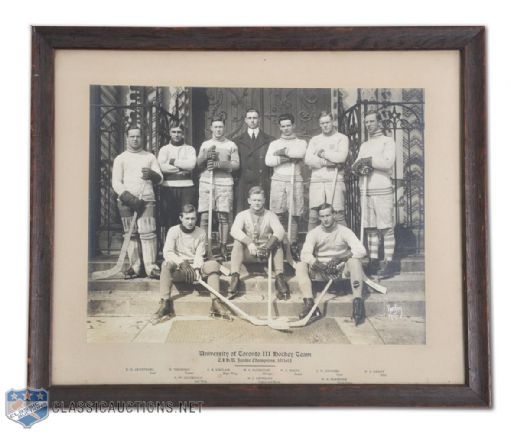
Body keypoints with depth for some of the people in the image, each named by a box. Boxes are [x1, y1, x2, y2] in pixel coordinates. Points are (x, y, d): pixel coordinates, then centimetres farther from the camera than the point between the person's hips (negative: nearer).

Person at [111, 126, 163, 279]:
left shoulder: (150, 157, 17)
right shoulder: (120, 159, 12)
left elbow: (159, 179, 11)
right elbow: (116, 183, 3)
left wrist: (151, 174, -12)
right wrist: (129, 197, -12)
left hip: (146, 199, 0)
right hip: (126, 200, 0)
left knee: (148, 232, -11)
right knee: (131, 234, 0)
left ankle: (151, 267, -10)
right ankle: (134, 266, 7)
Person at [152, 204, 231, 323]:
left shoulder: (201, 233, 4)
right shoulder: (173, 231, -3)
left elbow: (199, 255, -2)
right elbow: (167, 252, -14)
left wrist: (197, 269, -22)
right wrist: (182, 262, -30)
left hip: (195, 267, 2)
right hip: (178, 269, -2)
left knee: (214, 264, -24)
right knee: (166, 264, -33)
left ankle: (216, 302, -31)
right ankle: (165, 304, -38)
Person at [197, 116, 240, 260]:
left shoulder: (231, 145, 10)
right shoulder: (205, 144, 16)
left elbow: (236, 164, 0)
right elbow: (198, 164, 10)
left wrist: (219, 164, -12)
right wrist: (205, 157, -10)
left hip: (224, 183, -1)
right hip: (206, 182, 1)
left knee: (223, 217, -3)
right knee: (204, 216, -4)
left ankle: (223, 247, 2)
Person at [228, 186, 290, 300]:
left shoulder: (270, 216, 4)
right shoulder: (242, 215, 3)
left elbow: (280, 231, -16)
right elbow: (234, 230, -18)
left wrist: (268, 246, -35)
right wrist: (249, 243, -36)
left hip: (266, 254, 0)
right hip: (248, 254, 0)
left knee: (277, 241, -26)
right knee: (237, 242, -27)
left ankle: (279, 278, -32)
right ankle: (235, 277, -34)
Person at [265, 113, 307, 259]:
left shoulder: (301, 142, 15)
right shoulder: (274, 144, 17)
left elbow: (301, 153, -9)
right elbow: (268, 161, 0)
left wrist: (283, 152, -3)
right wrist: (289, 158, -6)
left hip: (295, 180, 0)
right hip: (278, 180, 1)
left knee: (294, 215, -3)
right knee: (278, 215, -6)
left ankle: (293, 245, 1)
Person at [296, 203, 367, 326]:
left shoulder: (344, 231, -4)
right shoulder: (313, 233, 1)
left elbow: (361, 250, -17)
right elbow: (305, 253, -14)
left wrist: (340, 257, -28)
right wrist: (315, 263, -34)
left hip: (341, 269, -2)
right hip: (321, 271, 2)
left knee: (355, 260, -33)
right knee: (300, 266, -23)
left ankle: (358, 302, -37)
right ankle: (309, 303, -35)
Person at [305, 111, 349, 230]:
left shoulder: (341, 138, 9)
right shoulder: (314, 140, 19)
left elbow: (341, 157, -9)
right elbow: (308, 159, 3)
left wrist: (323, 153, 1)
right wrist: (326, 163, -7)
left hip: (335, 181, -3)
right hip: (316, 181, 3)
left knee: (338, 215, -7)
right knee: (313, 216, -1)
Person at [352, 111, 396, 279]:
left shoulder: (387, 141, 3)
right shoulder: (364, 145, 21)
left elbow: (388, 162, -14)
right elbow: (355, 166, 11)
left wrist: (368, 160, -12)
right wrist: (360, 168, -11)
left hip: (382, 191, -6)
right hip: (365, 191, 6)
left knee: (386, 228, -5)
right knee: (370, 229, 7)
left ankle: (388, 263, -4)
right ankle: (373, 261, 13)